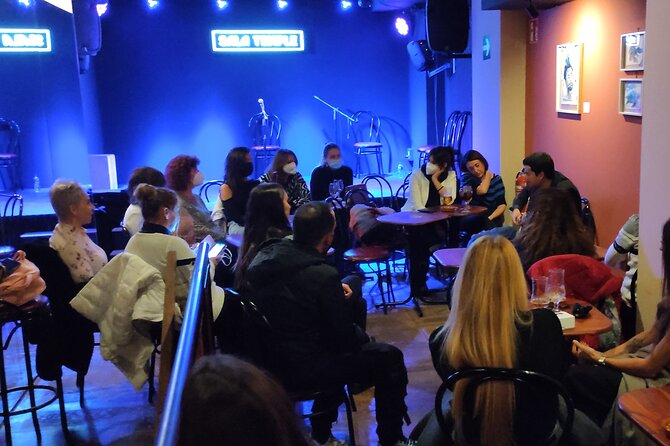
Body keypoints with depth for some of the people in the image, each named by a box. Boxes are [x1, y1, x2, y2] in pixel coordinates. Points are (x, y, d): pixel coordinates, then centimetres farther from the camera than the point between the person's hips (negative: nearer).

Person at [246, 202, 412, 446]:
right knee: (389, 358, 6)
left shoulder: (263, 255, -4)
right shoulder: (323, 275, -24)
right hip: (299, 369, -7)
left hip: (265, 357, 8)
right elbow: (347, 339, -15)